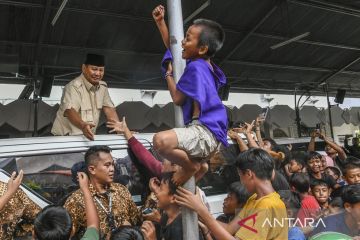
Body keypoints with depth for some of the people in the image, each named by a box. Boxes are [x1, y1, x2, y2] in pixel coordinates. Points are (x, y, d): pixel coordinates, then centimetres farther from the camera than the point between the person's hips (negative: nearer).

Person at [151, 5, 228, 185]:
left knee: (161, 141, -36)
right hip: (208, 133, 11)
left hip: (206, 132, -11)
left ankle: (191, 166, -13)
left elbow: (177, 99, -11)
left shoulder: (196, 67, -14)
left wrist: (168, 73, 3)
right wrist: (160, 21, 22)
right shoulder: (202, 65, 15)